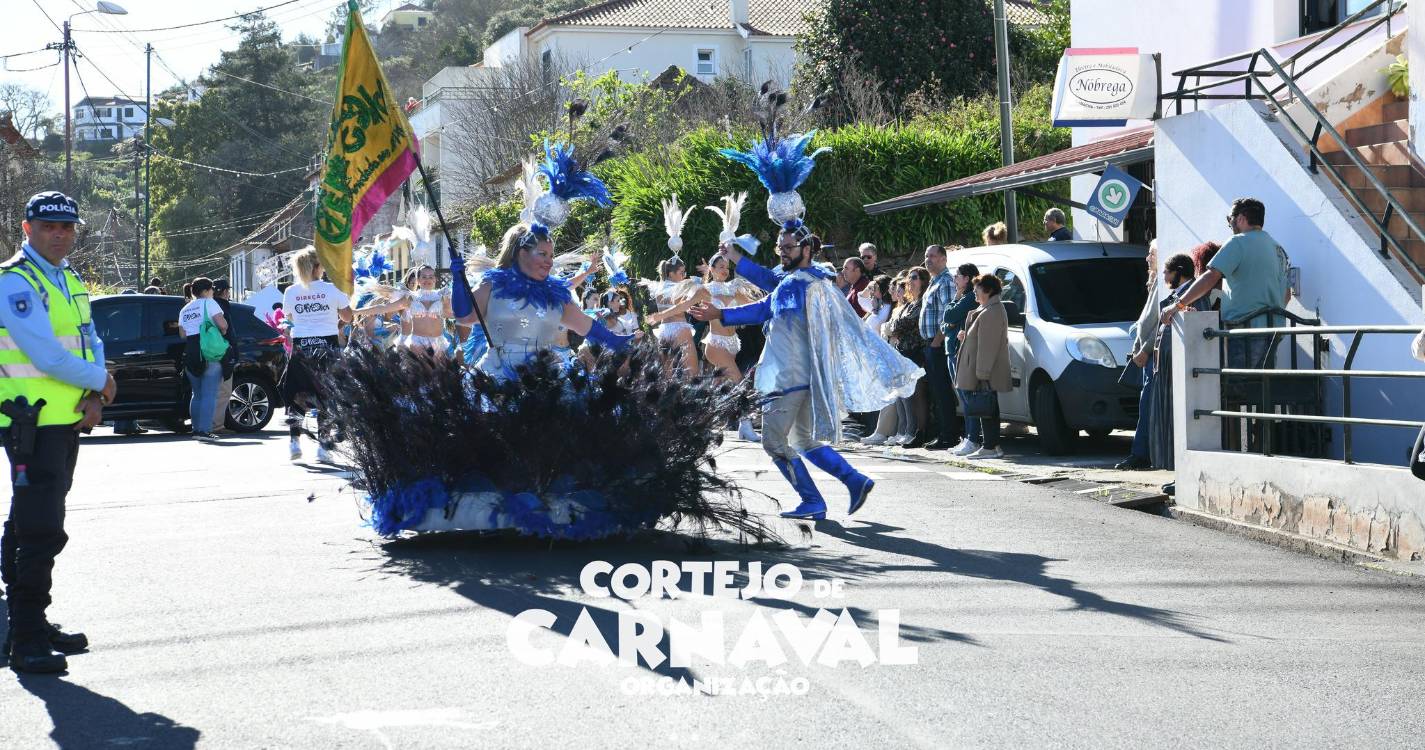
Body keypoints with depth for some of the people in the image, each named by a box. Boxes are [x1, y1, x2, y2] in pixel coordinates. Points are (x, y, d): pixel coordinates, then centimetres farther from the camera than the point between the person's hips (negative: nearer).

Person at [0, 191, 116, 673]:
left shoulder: (69, 281, 16)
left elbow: (91, 343, 15)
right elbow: (46, 355, -20)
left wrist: (95, 397, -3)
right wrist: (101, 382, -7)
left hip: (68, 420, 9)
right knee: (40, 531, -11)